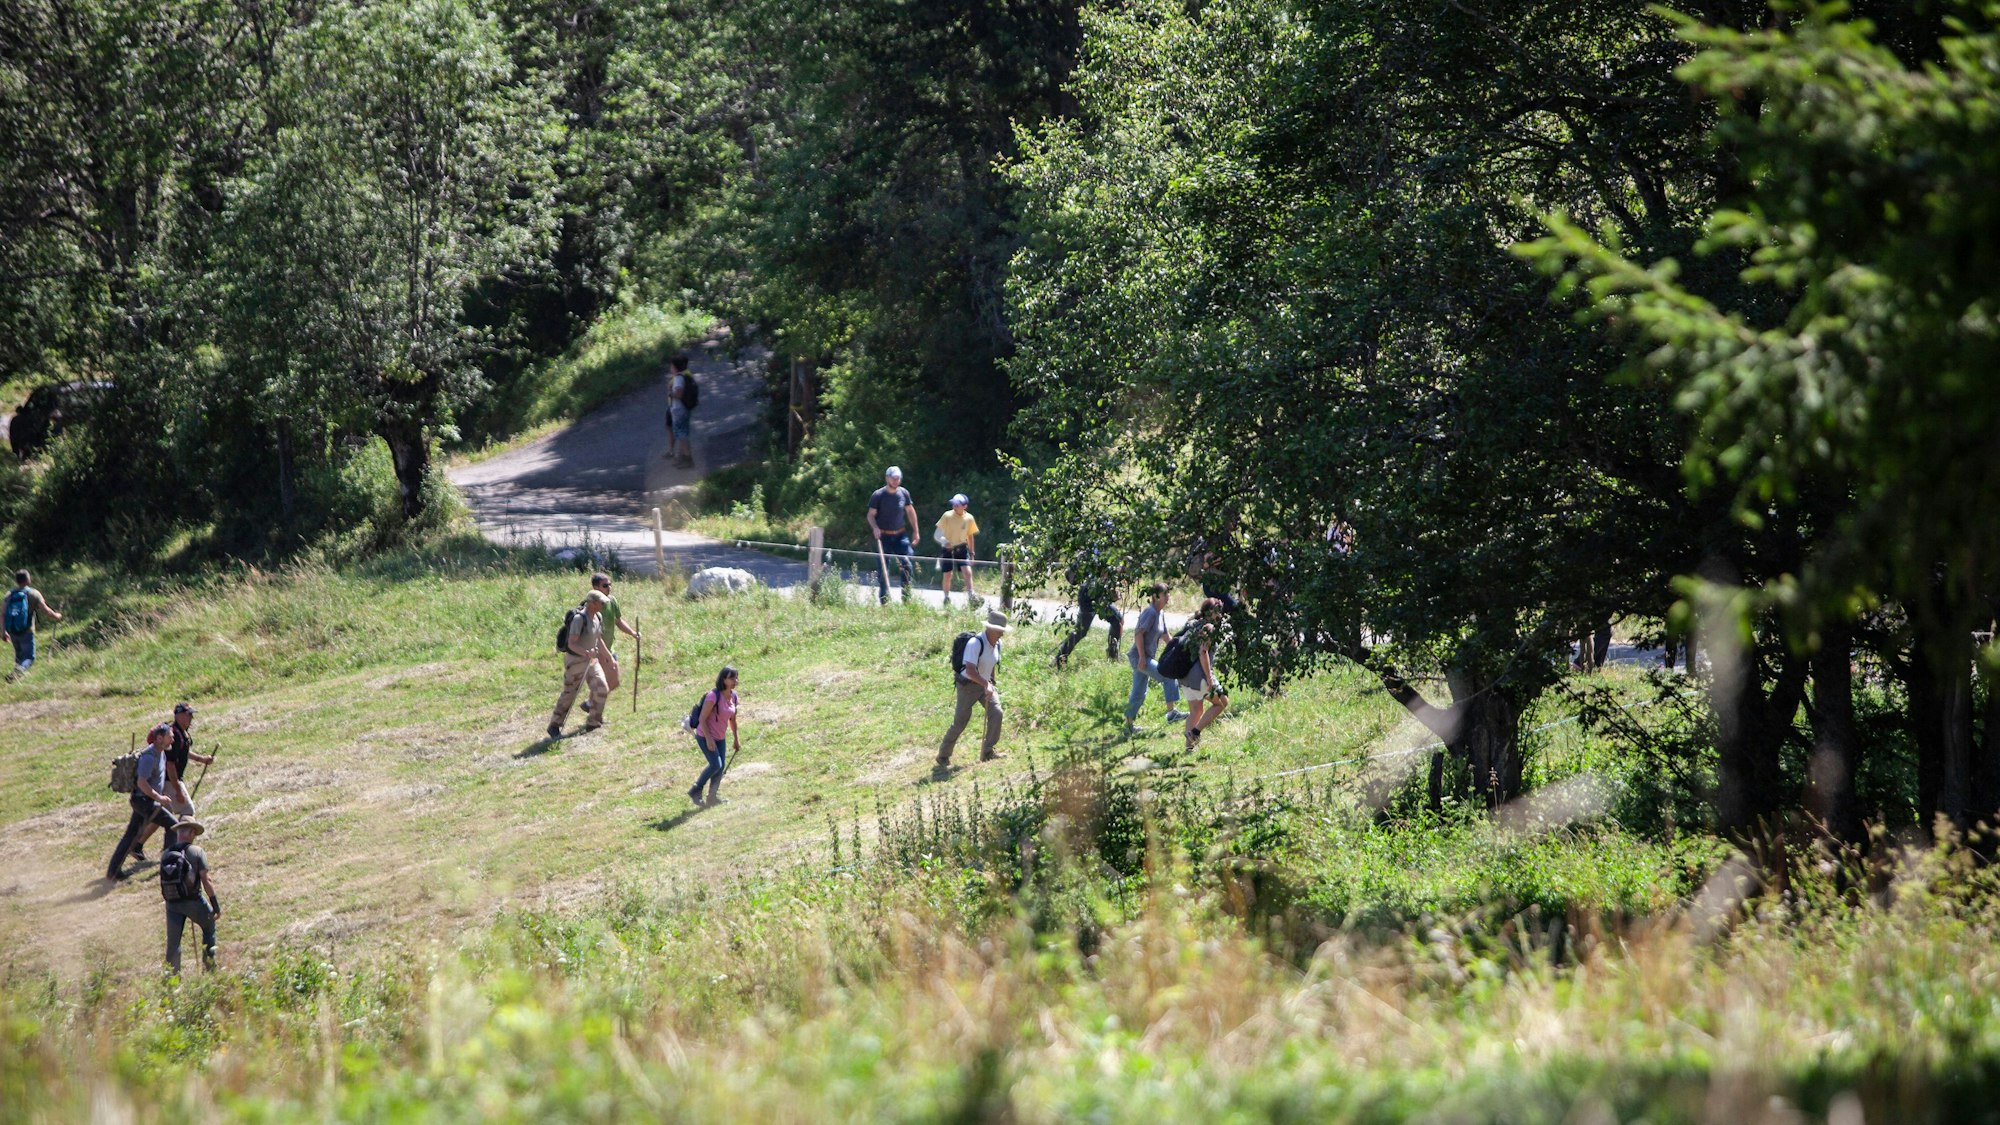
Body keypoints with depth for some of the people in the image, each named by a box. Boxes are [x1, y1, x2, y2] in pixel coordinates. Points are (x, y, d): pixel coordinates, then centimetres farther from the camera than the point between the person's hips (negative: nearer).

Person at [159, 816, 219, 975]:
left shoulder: (165, 855, 3)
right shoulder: (196, 852, -10)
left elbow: (163, 881, 10)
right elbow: (206, 881, -11)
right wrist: (216, 905, -6)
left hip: (172, 903, 3)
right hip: (193, 901, -3)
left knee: (173, 943, 9)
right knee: (209, 927, 24)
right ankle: (209, 966, 27)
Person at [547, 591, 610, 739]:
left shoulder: (598, 617, 2)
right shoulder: (579, 619, -23)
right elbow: (571, 643, -29)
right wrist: (586, 652, -43)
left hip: (591, 660, 7)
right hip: (575, 660, -7)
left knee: (602, 688, -3)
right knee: (569, 694, -1)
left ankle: (593, 722, 10)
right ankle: (554, 726, 12)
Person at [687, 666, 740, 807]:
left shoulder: (733, 696, 1)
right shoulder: (714, 697, -22)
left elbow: (732, 719, 14)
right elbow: (702, 719, -20)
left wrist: (736, 739, 18)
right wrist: (709, 739, -24)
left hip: (719, 737, 8)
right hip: (705, 736, -8)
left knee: (721, 766, 5)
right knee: (716, 764, -16)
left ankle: (712, 797, 17)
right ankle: (696, 791, -1)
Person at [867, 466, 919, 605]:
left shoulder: (904, 493, 3)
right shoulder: (878, 495, -7)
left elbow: (910, 511, 15)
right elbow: (871, 515, -4)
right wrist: (875, 527, -23)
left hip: (900, 535, 3)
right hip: (883, 536, -3)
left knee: (909, 565, -10)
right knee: (884, 569, -1)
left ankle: (906, 598, -2)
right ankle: (885, 600, 7)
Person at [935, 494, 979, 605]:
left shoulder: (969, 518, -2)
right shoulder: (947, 516, -10)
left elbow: (970, 536, 10)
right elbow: (938, 533, -8)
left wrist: (972, 553, 11)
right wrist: (943, 541, -28)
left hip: (961, 549, 1)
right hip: (948, 549, -1)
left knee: (968, 571, -16)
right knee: (947, 575, 4)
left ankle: (971, 596, -16)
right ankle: (946, 598, 21)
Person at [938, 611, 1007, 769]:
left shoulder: (997, 644, 0)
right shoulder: (975, 644, -25)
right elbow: (970, 670, -35)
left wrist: (991, 685, 22)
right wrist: (986, 685, -43)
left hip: (985, 684, 7)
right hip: (968, 685, -7)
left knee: (996, 713, -13)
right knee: (960, 722, -3)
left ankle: (988, 752, -3)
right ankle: (943, 757, 12)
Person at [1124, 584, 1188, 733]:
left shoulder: (1160, 613, 13)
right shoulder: (1150, 612, -16)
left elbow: (1165, 636, 22)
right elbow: (1138, 633, -21)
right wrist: (1142, 657, -24)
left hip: (1146, 658, 10)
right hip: (1140, 658, -10)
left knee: (1138, 694, 13)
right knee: (1169, 676, -15)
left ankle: (1128, 725, 20)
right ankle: (1172, 712, -15)